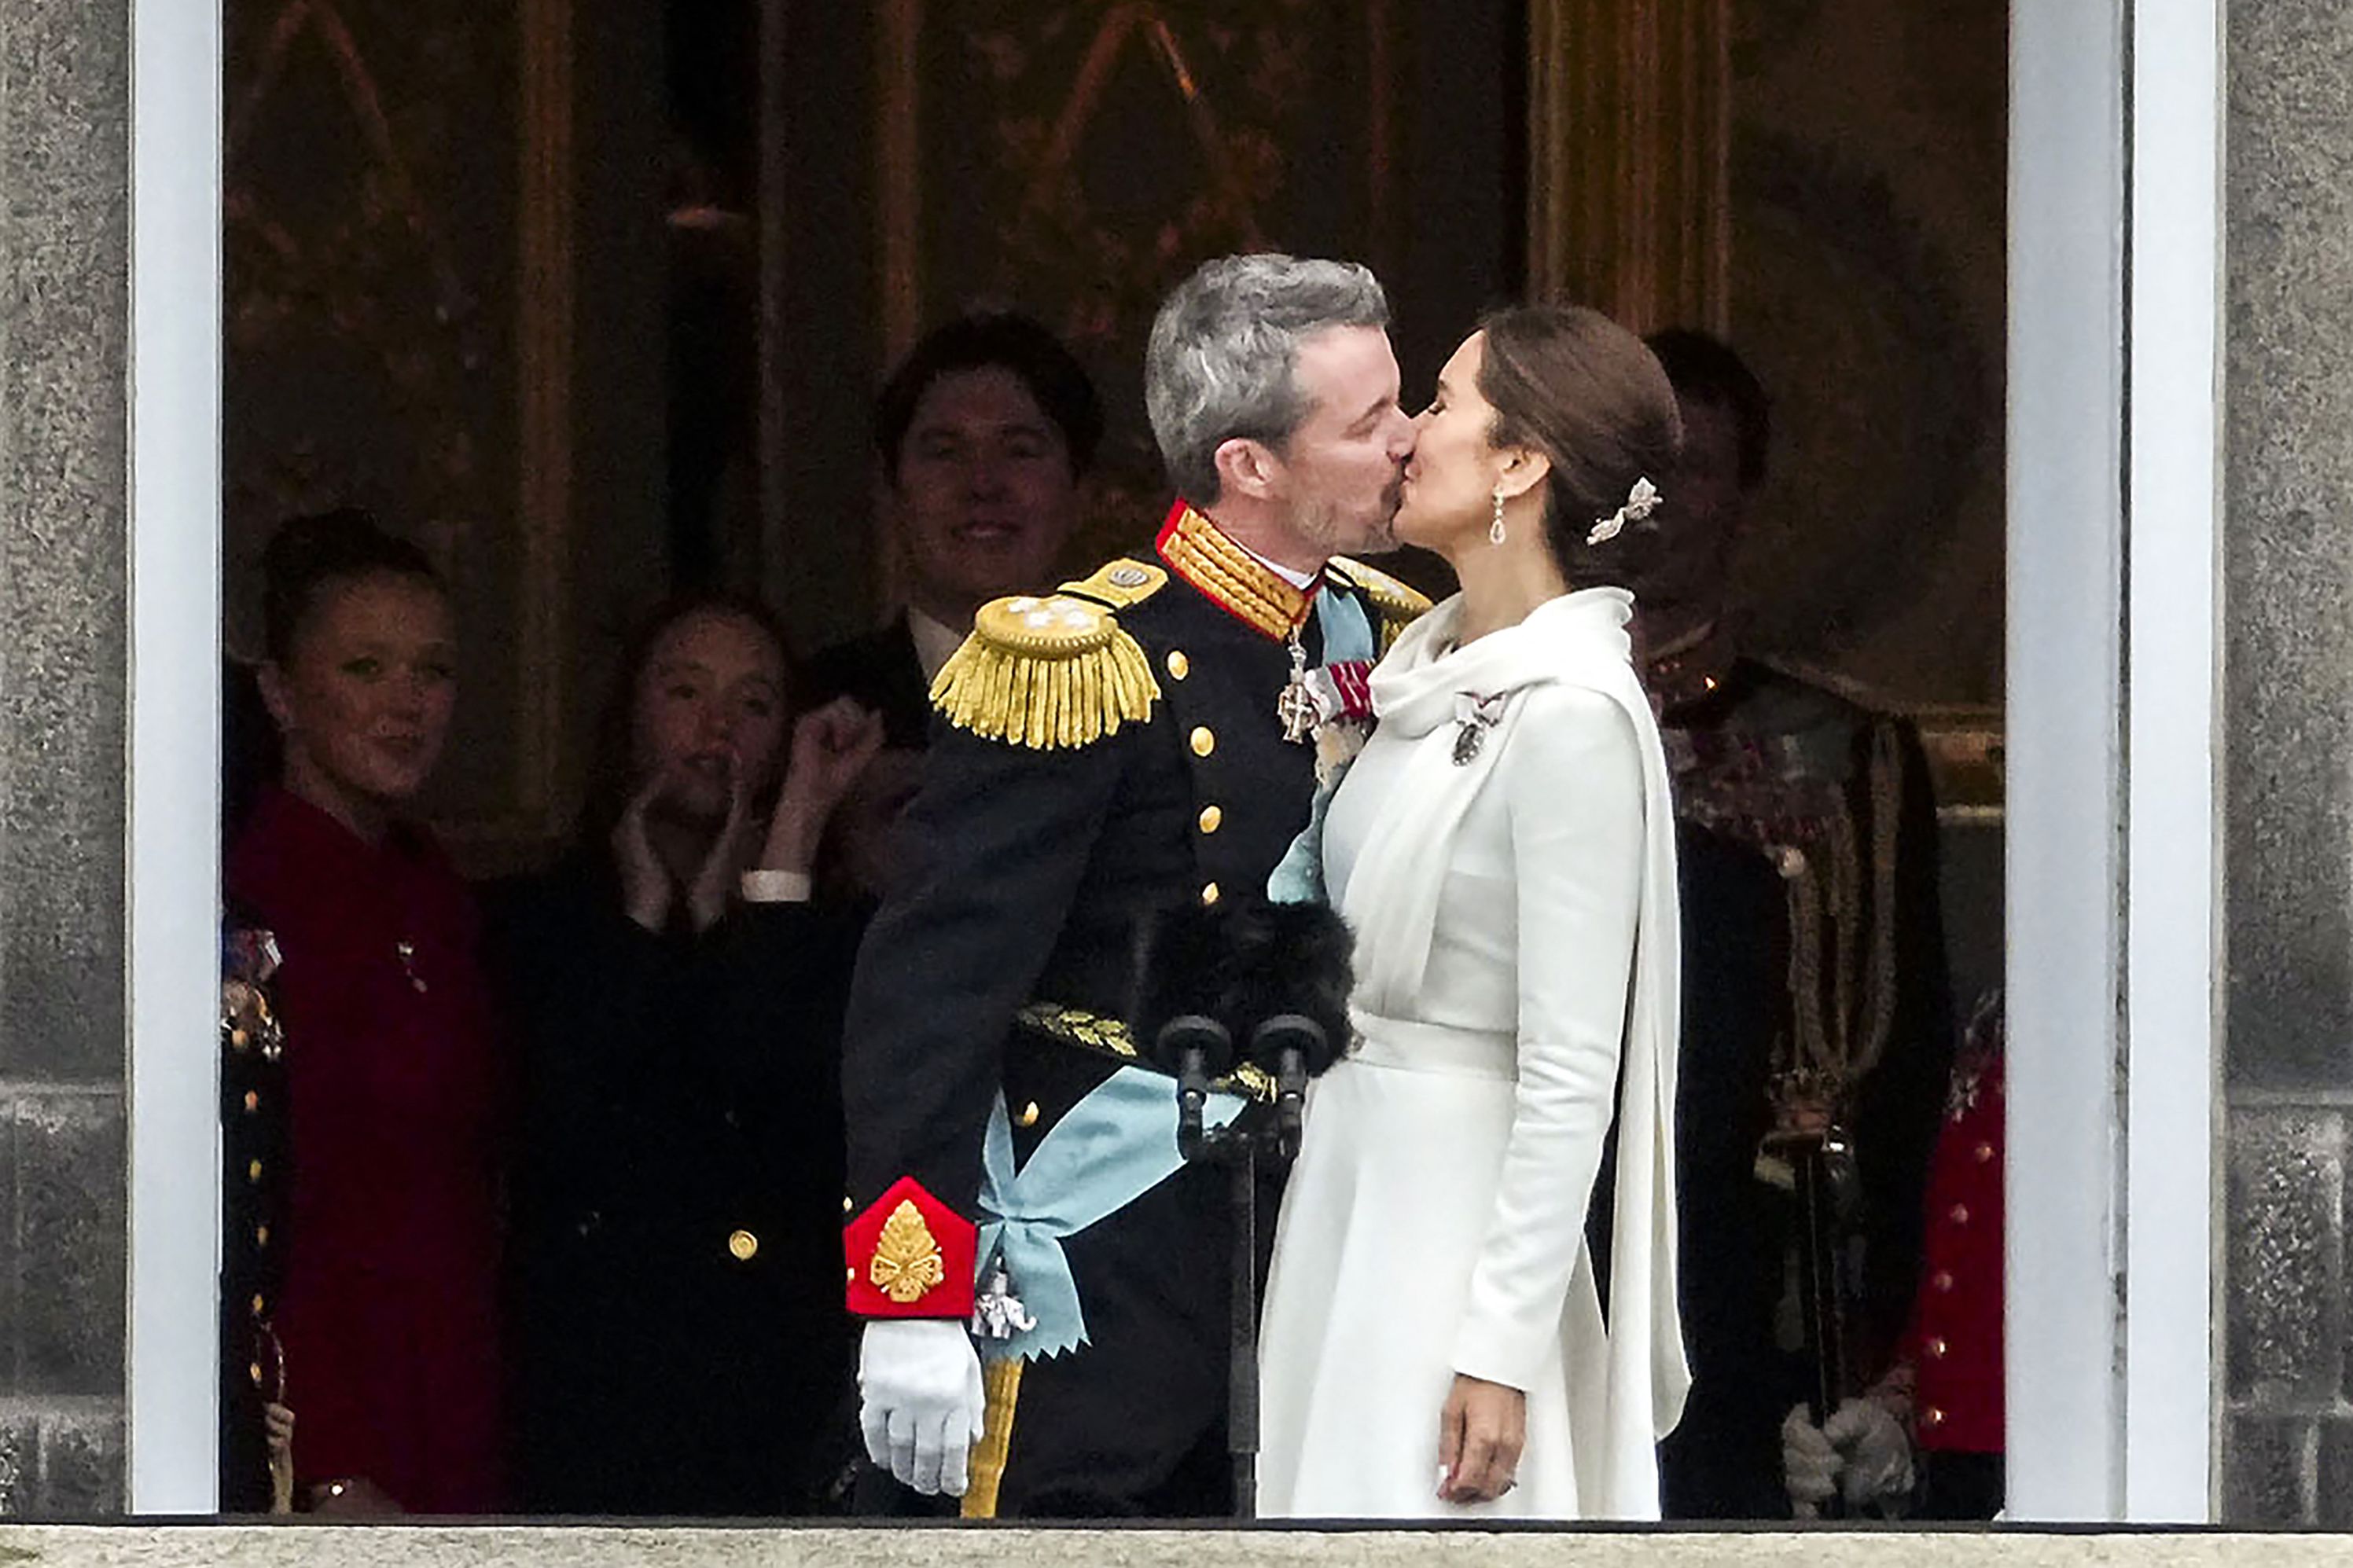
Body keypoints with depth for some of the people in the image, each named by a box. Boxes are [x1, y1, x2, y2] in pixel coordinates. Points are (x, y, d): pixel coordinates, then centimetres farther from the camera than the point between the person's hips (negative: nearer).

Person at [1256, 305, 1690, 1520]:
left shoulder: (1570, 716, -17)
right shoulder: (1435, 666, 10)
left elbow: (1572, 1070, -19)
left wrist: (1498, 1351, -20)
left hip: (1455, 1204, -9)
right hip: (1346, 1170, 9)